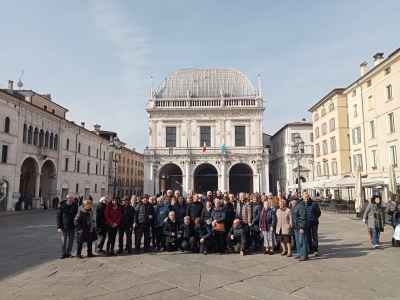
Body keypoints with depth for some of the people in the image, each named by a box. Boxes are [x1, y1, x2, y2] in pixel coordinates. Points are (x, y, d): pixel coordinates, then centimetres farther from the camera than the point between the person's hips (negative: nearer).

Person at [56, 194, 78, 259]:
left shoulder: (75, 206, 1)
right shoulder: (62, 206, -6)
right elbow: (58, 217, -5)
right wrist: (59, 227, -11)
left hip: (72, 226, 2)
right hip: (64, 226, -2)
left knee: (71, 240, 9)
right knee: (63, 240, 5)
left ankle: (68, 253, 22)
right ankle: (64, 253, 16)